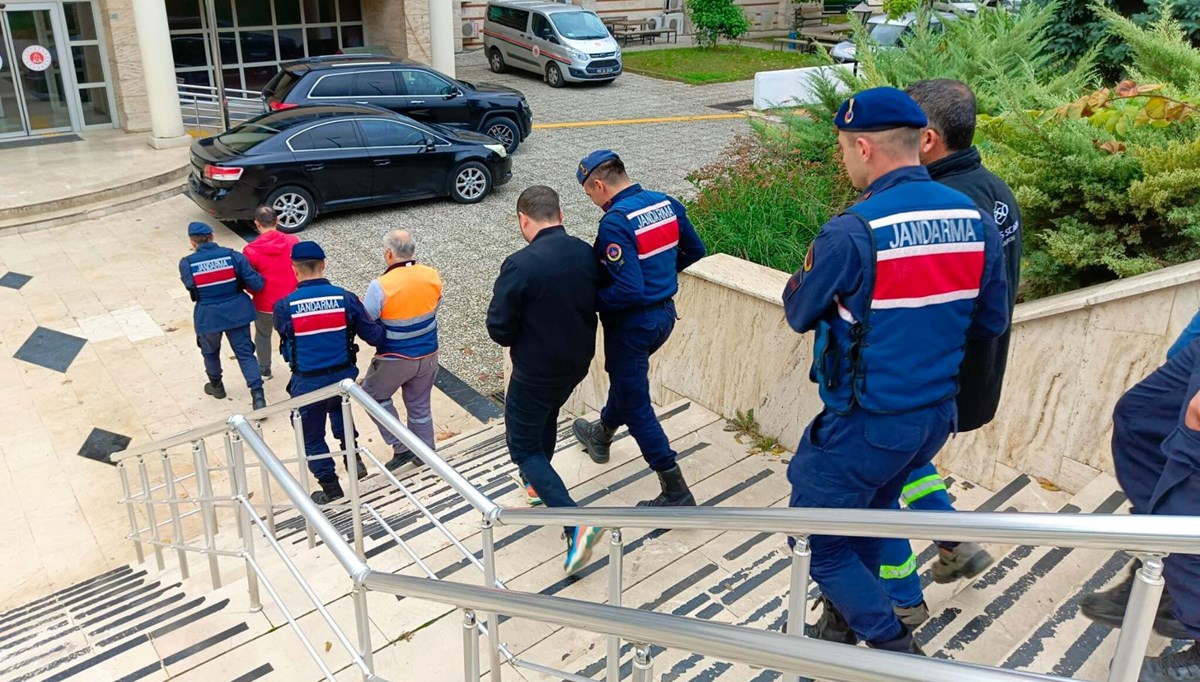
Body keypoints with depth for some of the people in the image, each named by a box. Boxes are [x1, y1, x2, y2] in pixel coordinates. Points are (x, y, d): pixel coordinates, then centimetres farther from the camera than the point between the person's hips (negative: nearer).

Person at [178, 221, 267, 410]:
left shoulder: (186, 263, -13)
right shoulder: (233, 256, -13)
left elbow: (190, 286, 5)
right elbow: (257, 284, -14)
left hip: (208, 316, 0)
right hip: (237, 313, 0)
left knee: (210, 352, 25)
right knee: (245, 353, 8)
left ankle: (216, 386, 46)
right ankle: (258, 395, -3)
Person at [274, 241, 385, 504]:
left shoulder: (284, 306, -16)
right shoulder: (346, 298, -13)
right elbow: (374, 336, -8)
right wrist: (382, 327, 15)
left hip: (308, 383, -3)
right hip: (344, 376, 3)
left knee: (312, 437, 18)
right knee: (337, 408, 36)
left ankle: (331, 488, 30)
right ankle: (353, 457, 25)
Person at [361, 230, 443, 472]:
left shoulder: (381, 286, -24)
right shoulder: (432, 276, -8)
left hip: (395, 359, -5)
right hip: (428, 355, 5)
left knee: (374, 396, 20)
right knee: (420, 404, 21)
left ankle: (401, 447, 16)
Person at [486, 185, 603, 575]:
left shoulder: (520, 265, -26)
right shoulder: (586, 254, -7)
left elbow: (499, 329, -19)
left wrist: (520, 338, 2)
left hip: (536, 371, -7)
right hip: (577, 363, 7)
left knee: (524, 447, 8)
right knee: (547, 417, 32)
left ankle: (575, 523, -8)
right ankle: (538, 485, 53)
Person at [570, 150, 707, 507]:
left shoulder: (615, 223, -25)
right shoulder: (666, 204, -1)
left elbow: (629, 290, -29)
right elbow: (695, 250, 11)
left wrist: (590, 300, -15)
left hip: (633, 323, -9)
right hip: (664, 313, 9)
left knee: (636, 407, 5)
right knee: (626, 379, 30)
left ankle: (677, 494, 10)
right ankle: (601, 435, 56)